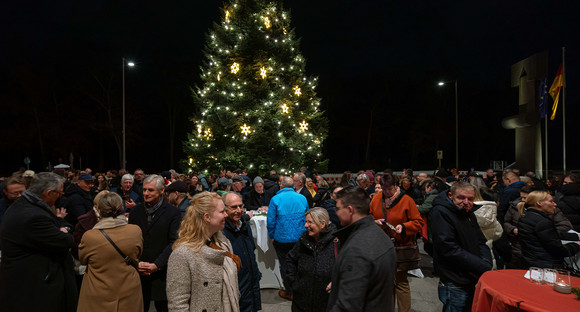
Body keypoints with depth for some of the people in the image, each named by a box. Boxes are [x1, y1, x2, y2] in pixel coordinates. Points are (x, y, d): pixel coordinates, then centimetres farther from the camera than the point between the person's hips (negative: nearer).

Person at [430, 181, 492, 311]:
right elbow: (449, 249, -24)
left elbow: (481, 243, 12)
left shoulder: (469, 214, 10)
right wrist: (483, 268, -18)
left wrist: (486, 263, -9)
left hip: (472, 281, 8)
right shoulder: (441, 213, -18)